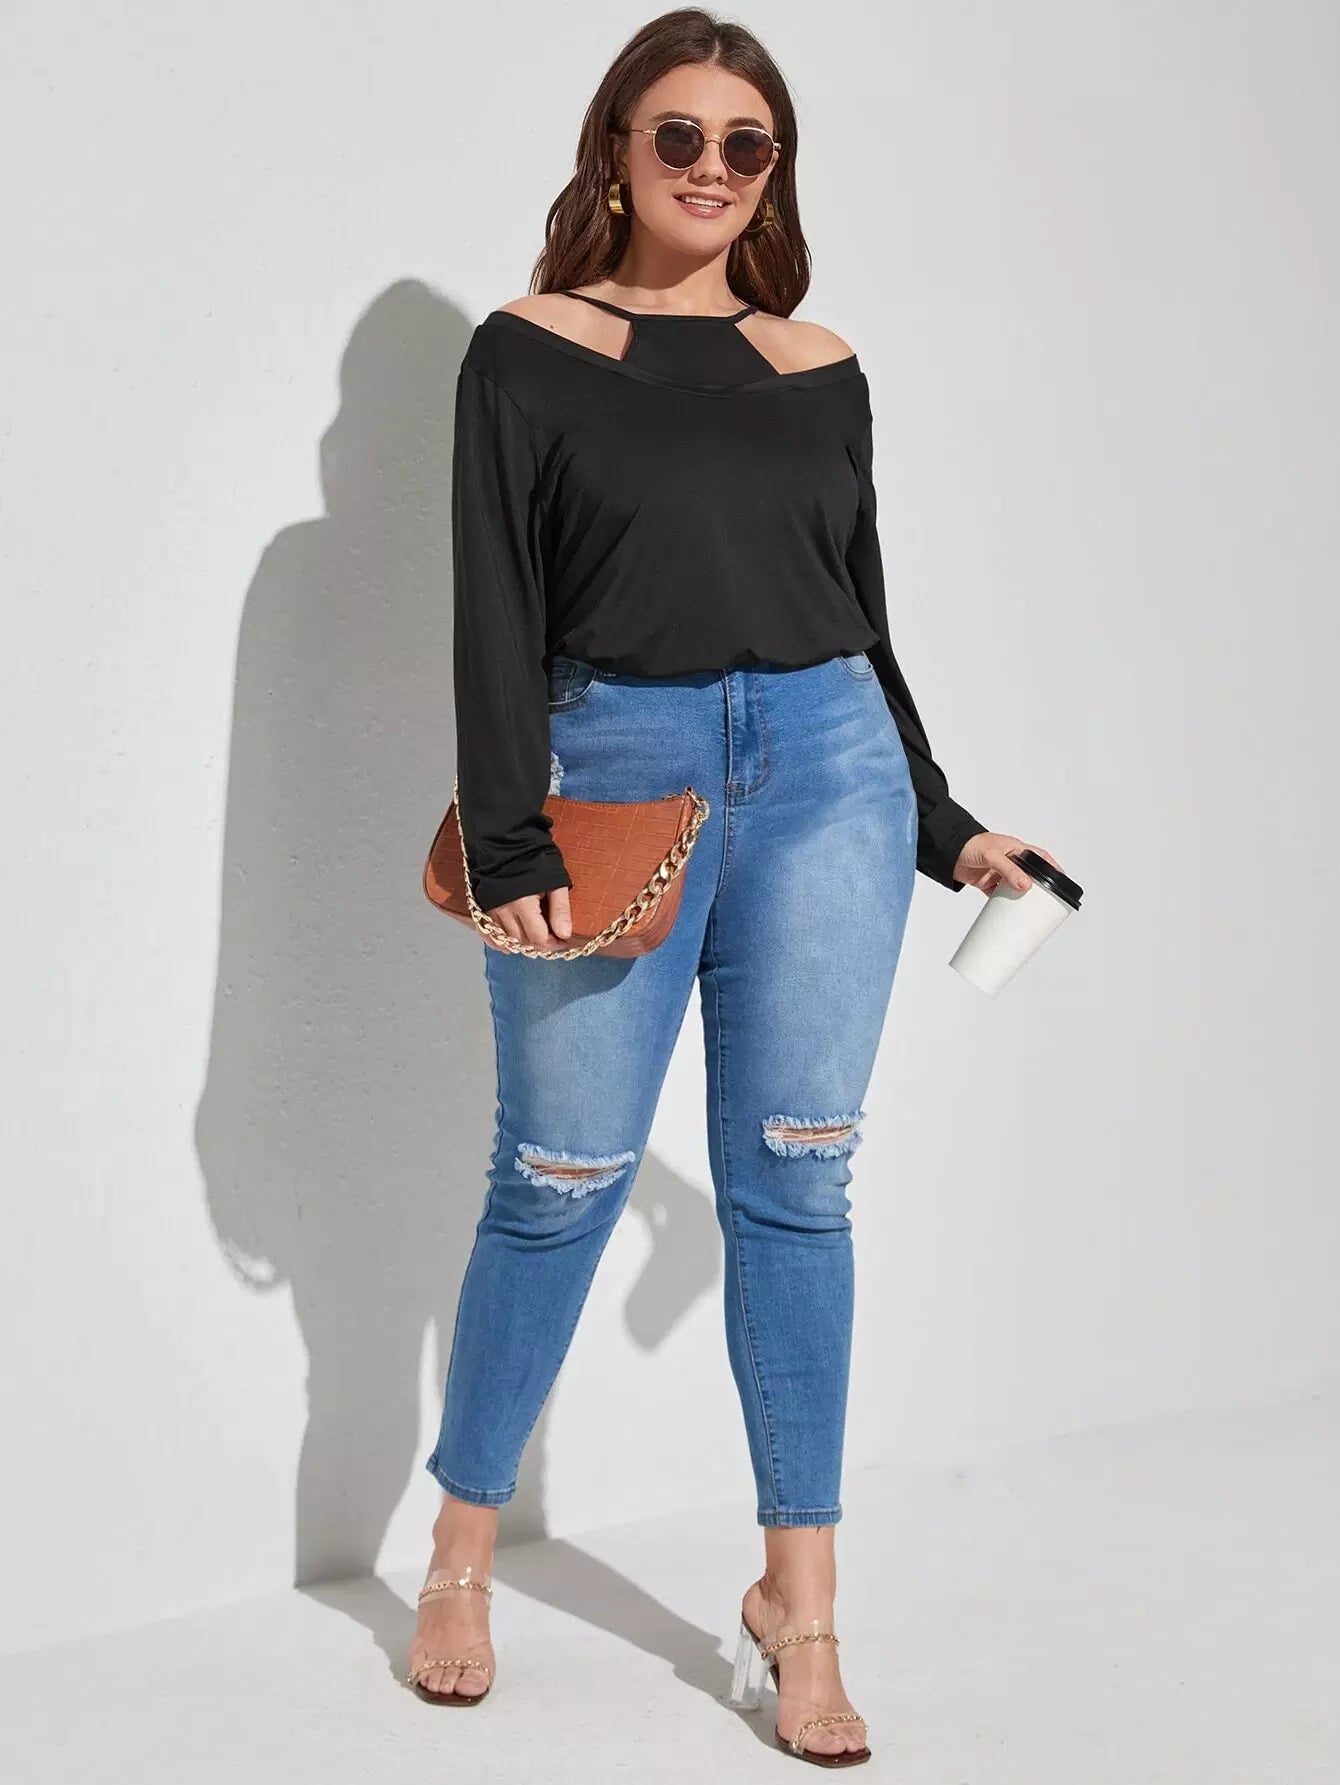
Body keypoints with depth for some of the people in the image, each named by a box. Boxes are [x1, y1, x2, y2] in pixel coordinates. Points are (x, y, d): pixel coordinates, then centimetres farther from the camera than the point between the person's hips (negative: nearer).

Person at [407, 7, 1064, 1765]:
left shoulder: (823, 371, 13)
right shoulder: (528, 354, 3)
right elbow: (497, 614, -3)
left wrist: (940, 823, 19)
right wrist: (510, 841, -12)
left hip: (827, 773, 3)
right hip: (614, 773, -2)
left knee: (793, 1188, 3)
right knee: (562, 1179, 1)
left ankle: (798, 1600, 12)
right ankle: (461, 1557, 21)